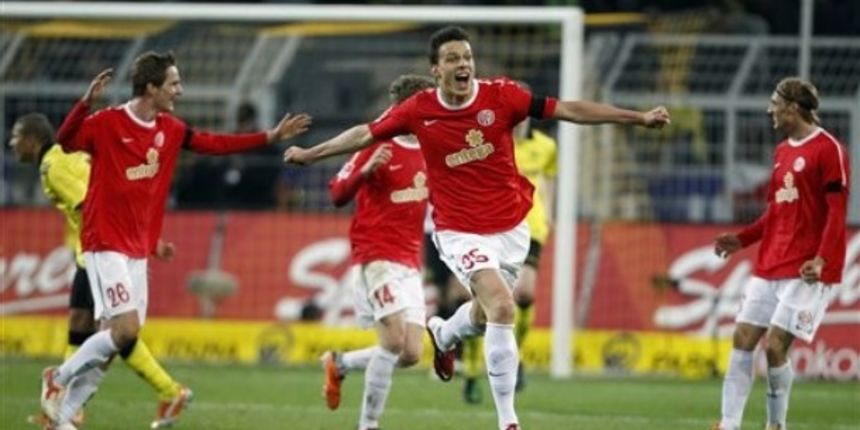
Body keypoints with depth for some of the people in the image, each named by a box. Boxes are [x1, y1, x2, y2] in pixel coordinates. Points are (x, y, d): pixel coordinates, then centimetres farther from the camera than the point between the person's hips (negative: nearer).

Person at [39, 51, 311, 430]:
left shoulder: (169, 129, 9)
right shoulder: (107, 123, -13)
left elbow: (213, 144, 19)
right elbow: (66, 141, -26)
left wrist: (271, 137, 18)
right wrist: (87, 101, -42)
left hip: (137, 249, 8)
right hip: (106, 245, -8)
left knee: (116, 337, 5)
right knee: (125, 330, -18)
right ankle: (59, 378, 3)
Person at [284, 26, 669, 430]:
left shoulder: (500, 96, -9)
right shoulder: (419, 110, -9)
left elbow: (567, 110, -9)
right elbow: (366, 134, 5)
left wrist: (639, 118, -12)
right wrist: (311, 153, 9)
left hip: (510, 228, 3)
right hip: (461, 232, -3)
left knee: (485, 313, 19)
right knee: (502, 309, -22)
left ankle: (443, 334, 59)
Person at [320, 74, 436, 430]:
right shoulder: (378, 147, -7)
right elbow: (338, 195, -8)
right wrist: (366, 170, -26)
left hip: (410, 263, 7)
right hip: (377, 257, -7)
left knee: (411, 354, -2)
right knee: (394, 339, -19)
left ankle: (339, 364, 22)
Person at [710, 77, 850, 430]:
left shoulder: (828, 150, -10)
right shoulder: (782, 151, 16)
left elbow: (837, 212, -14)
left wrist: (822, 259, -24)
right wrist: (742, 239, 13)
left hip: (806, 271, -8)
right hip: (769, 266, 8)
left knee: (775, 346, -12)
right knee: (743, 339, 1)